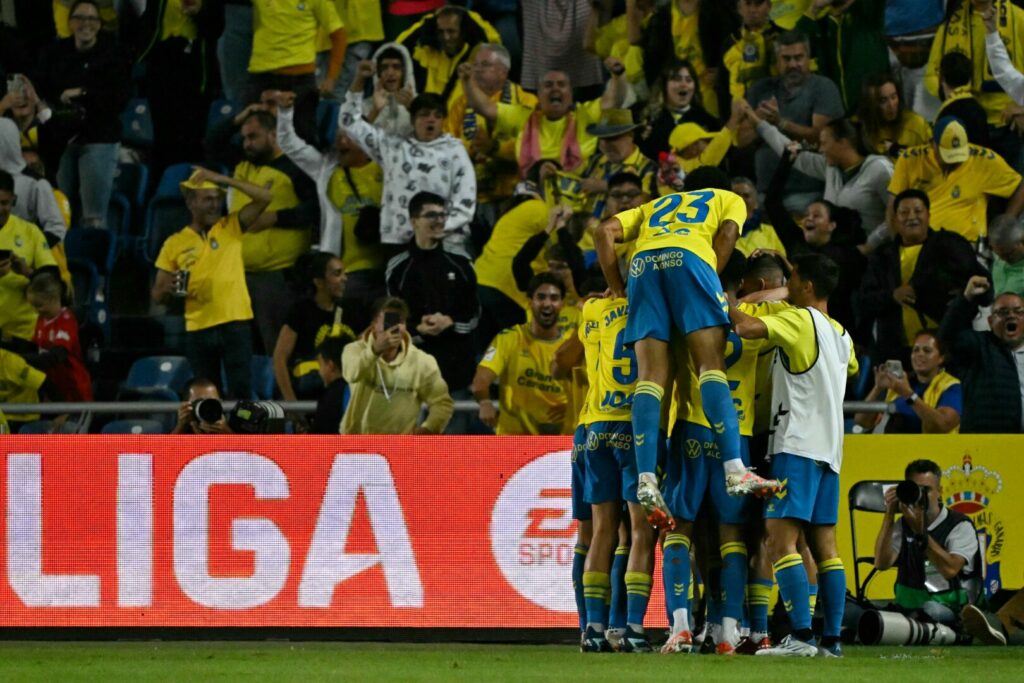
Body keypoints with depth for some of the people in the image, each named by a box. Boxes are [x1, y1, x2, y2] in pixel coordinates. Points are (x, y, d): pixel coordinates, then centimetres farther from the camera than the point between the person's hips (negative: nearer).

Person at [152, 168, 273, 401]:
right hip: (198, 329, 1)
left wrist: (222, 179, -9)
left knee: (241, 392, -8)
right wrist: (168, 289, -15)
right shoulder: (175, 244, 6)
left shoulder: (232, 228, 6)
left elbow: (265, 197, -6)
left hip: (235, 323, -1)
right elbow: (157, 296, 10)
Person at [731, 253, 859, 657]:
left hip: (797, 446, -9)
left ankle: (801, 636, -22)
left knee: (781, 538, -13)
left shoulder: (801, 320, -7)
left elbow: (748, 328, -22)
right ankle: (831, 639, 2)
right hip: (829, 451, 9)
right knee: (823, 545, 7)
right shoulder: (841, 335, 19)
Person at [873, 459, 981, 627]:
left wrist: (920, 530, -23)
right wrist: (889, 516, -9)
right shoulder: (903, 525, 13)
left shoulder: (960, 525, -2)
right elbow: (882, 563, -3)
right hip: (907, 608, 4)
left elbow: (950, 569, -18)